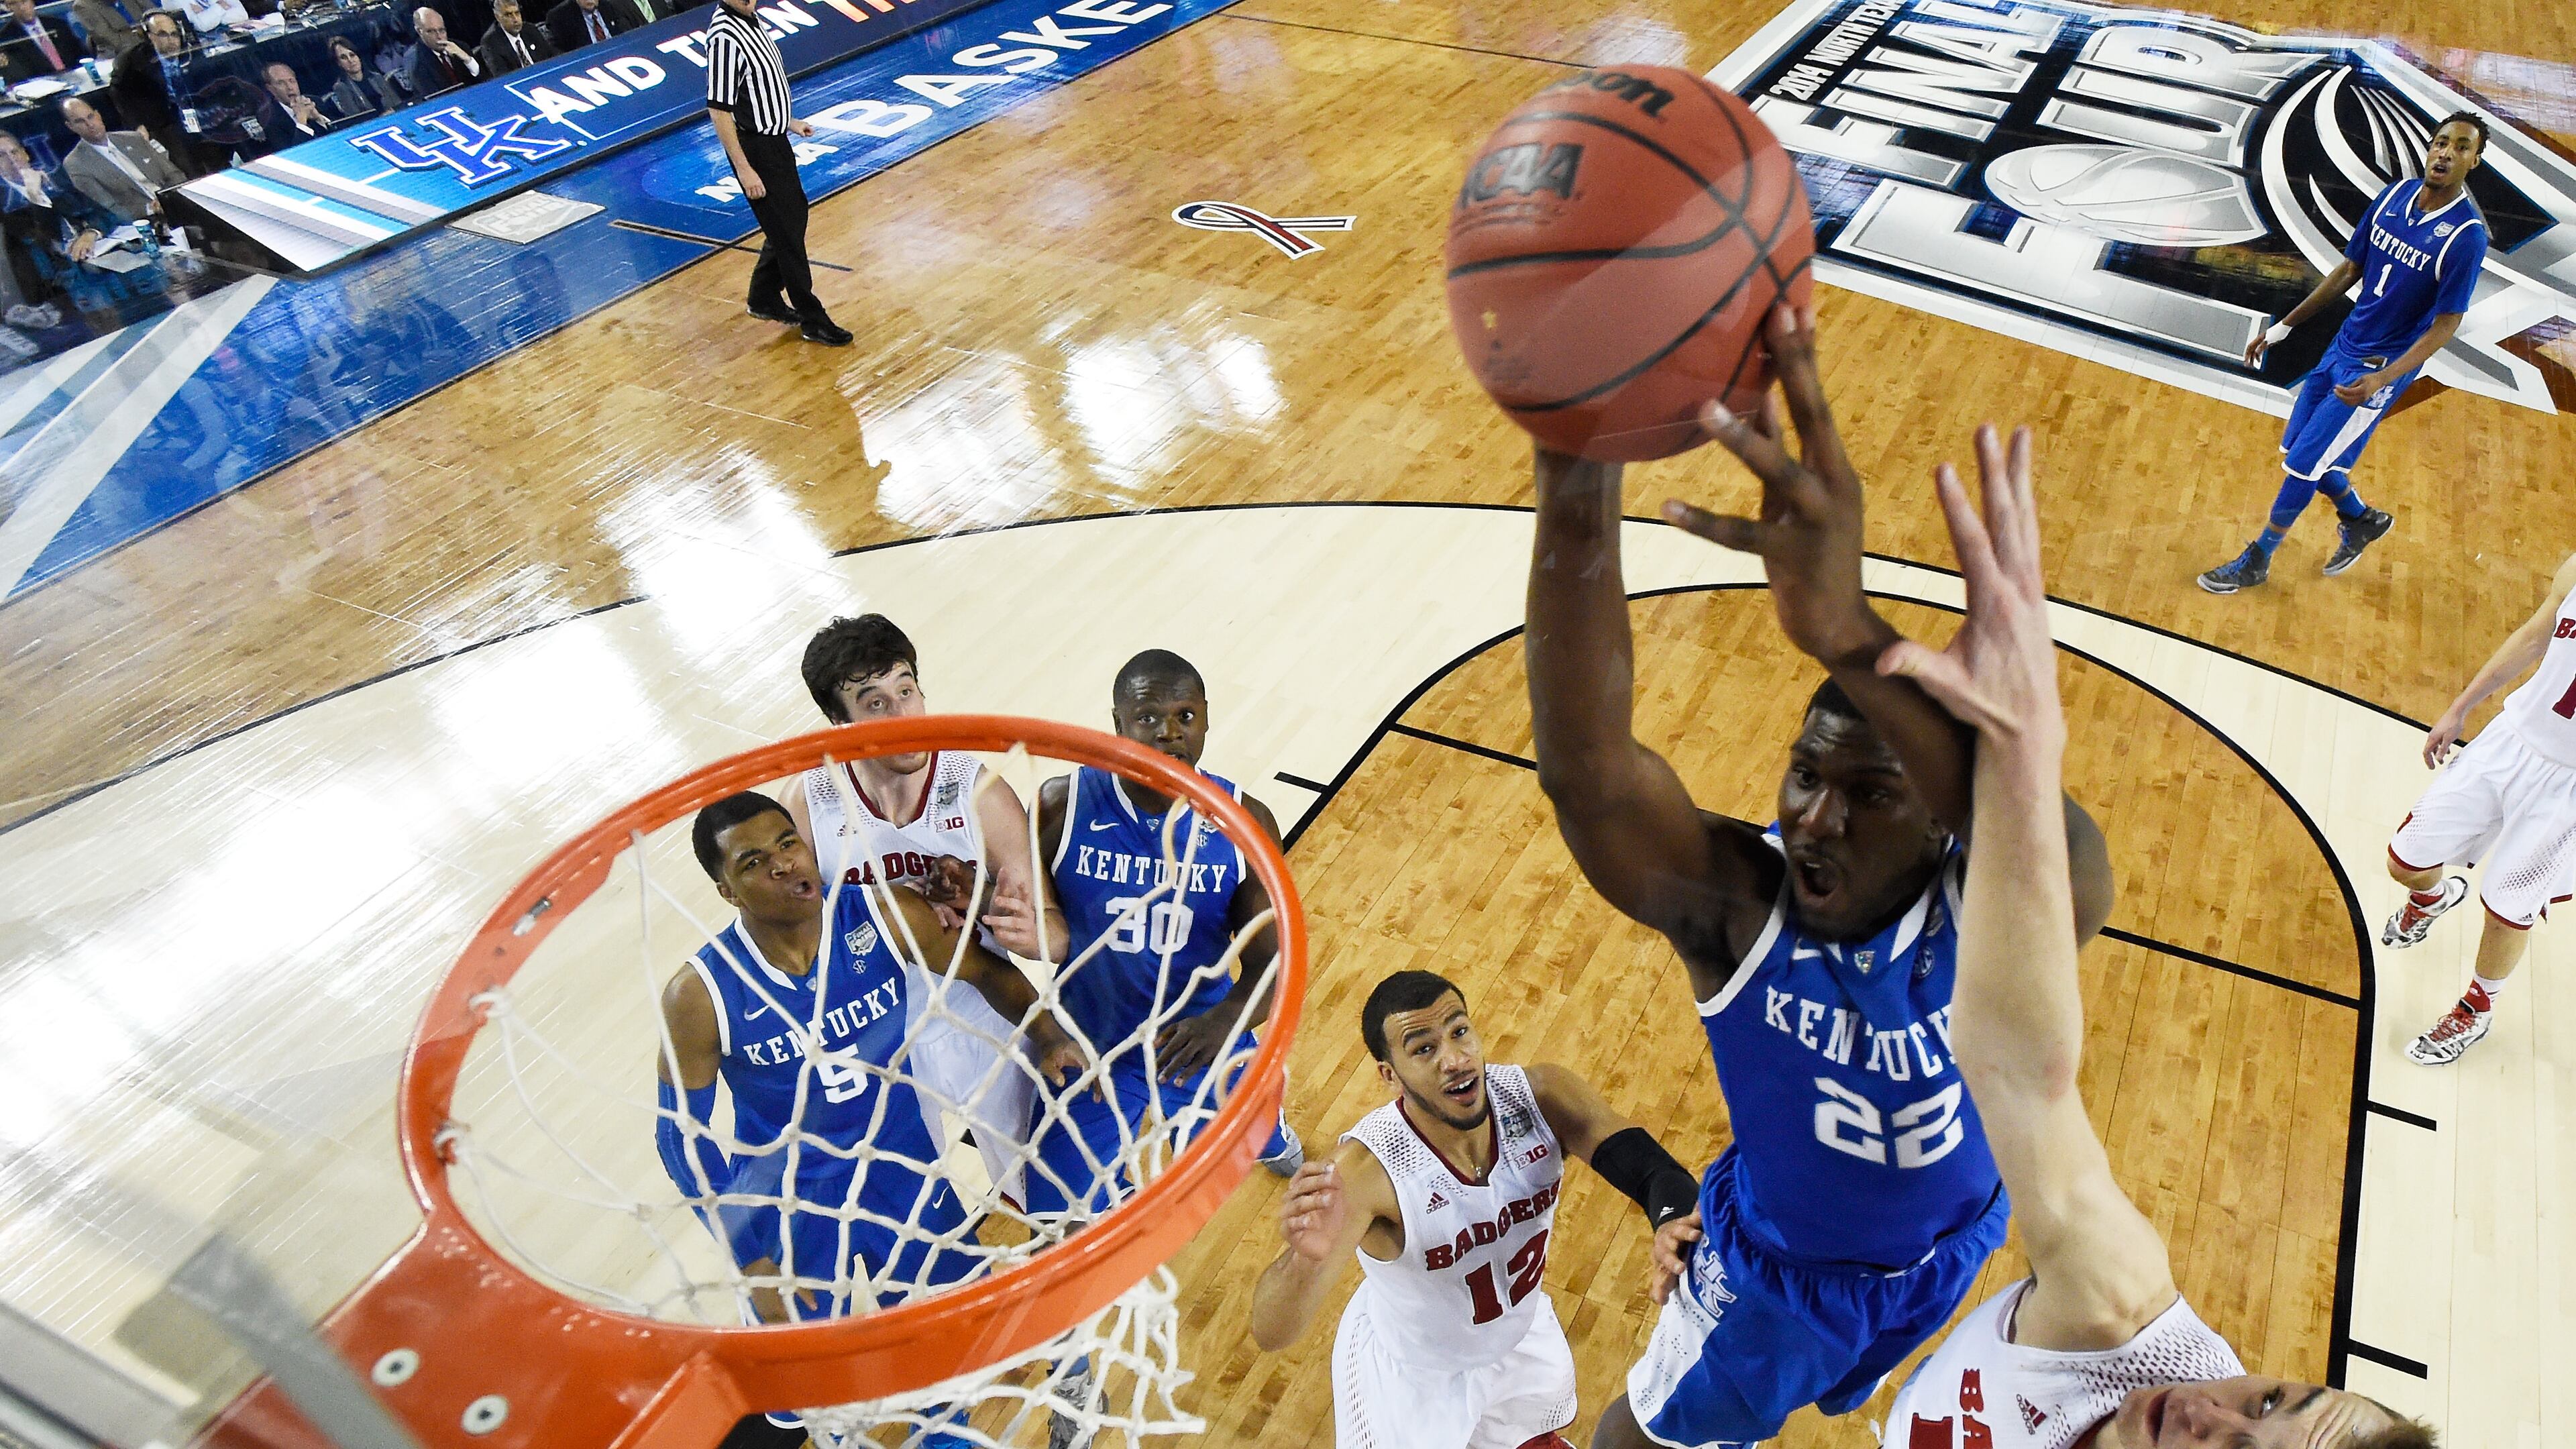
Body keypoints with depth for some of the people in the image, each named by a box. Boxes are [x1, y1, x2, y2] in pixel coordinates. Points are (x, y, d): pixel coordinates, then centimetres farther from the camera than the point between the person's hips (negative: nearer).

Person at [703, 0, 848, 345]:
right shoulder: (724, 37, -23)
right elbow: (718, 111, -23)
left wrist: (788, 120, 23)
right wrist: (744, 170, -24)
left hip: (774, 139, 10)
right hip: (755, 149, -10)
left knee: (795, 216, 19)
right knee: (787, 235, -2)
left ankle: (765, 300, 33)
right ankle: (812, 321, 9)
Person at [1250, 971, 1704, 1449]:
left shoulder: (1541, 1095, -28)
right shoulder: (1365, 1169, -40)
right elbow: (1271, 1334, -43)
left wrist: (1672, 1221, -51)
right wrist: (1304, 1259, -66)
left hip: (1525, 1336, 5)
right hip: (1411, 1374, -4)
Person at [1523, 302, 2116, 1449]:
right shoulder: (1732, 899, -35)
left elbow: (2065, 856, -61)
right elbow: (1584, 767, -56)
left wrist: (1851, 636, -80)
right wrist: (1578, 492, -75)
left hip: (1943, 1256, 2)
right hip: (1773, 1262, -1)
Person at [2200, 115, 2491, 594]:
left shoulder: (2467, 236, -20)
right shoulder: (2394, 195, -2)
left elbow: (2446, 325, -17)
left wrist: (2380, 379, -30)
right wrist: (2281, 329, 10)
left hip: (2380, 366, -7)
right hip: (2344, 344, 7)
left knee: (2303, 462, -4)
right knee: (2299, 449, 13)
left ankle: (2257, 561, 13)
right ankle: (2363, 520, 38)